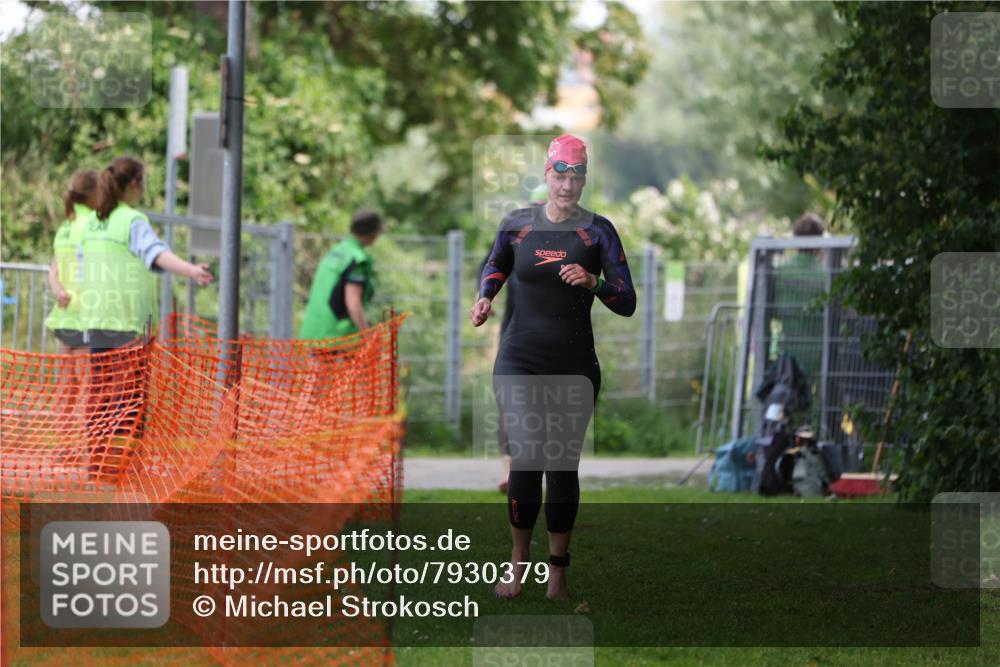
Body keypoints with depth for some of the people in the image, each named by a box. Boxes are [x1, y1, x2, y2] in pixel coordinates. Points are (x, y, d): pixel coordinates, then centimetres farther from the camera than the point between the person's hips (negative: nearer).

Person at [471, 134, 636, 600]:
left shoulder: (598, 231, -1)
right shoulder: (517, 224, 3)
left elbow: (628, 304, -3)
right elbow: (497, 264, 25)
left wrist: (594, 283, -21)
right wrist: (485, 298, 6)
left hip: (575, 365, 0)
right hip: (521, 361, 0)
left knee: (563, 465, 1)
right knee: (525, 459, -13)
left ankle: (557, 573, 10)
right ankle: (518, 562, 0)